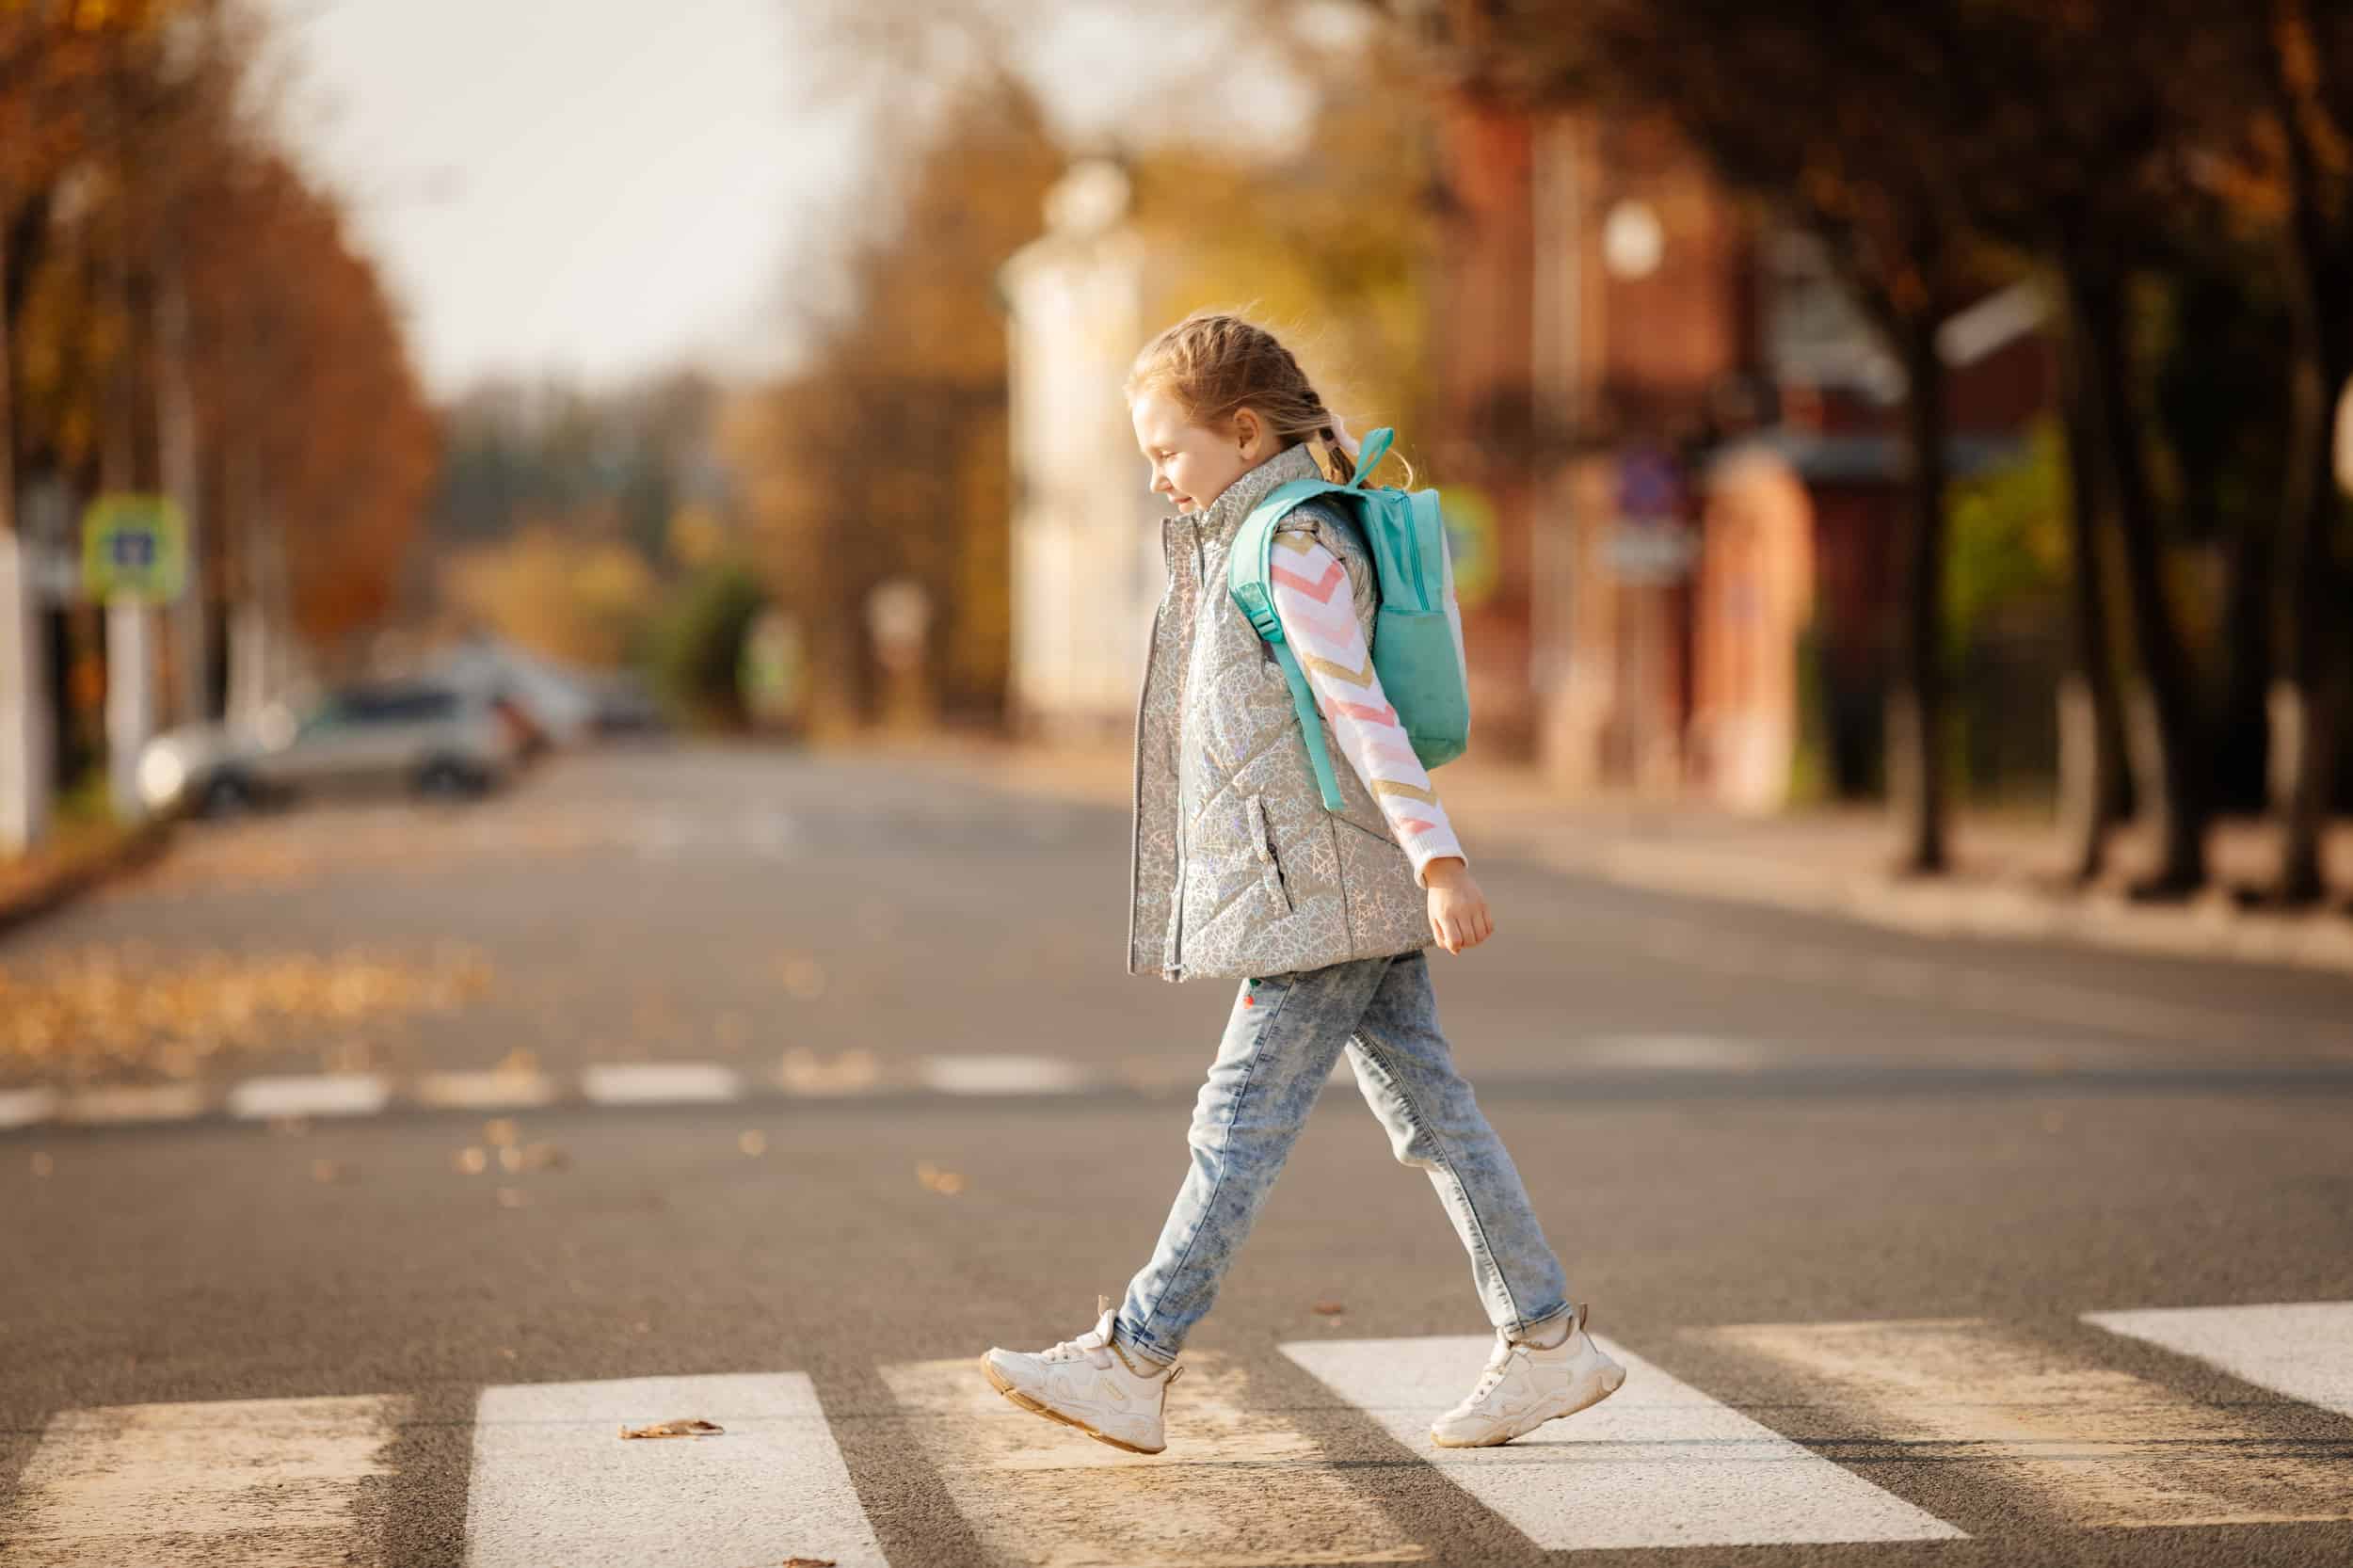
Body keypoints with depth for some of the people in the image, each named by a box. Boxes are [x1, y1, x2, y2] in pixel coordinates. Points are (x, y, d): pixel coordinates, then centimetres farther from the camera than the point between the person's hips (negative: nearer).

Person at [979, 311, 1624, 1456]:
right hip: (1352, 892, 10)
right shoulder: (1235, 542, 17)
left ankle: (1132, 1365, -3)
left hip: (1322, 889, -10)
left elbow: (1362, 713, -20)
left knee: (1241, 1121, -6)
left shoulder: (1296, 554, -14)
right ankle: (1546, 1344, 10)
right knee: (1427, 1110, 8)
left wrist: (1438, 862, -24)